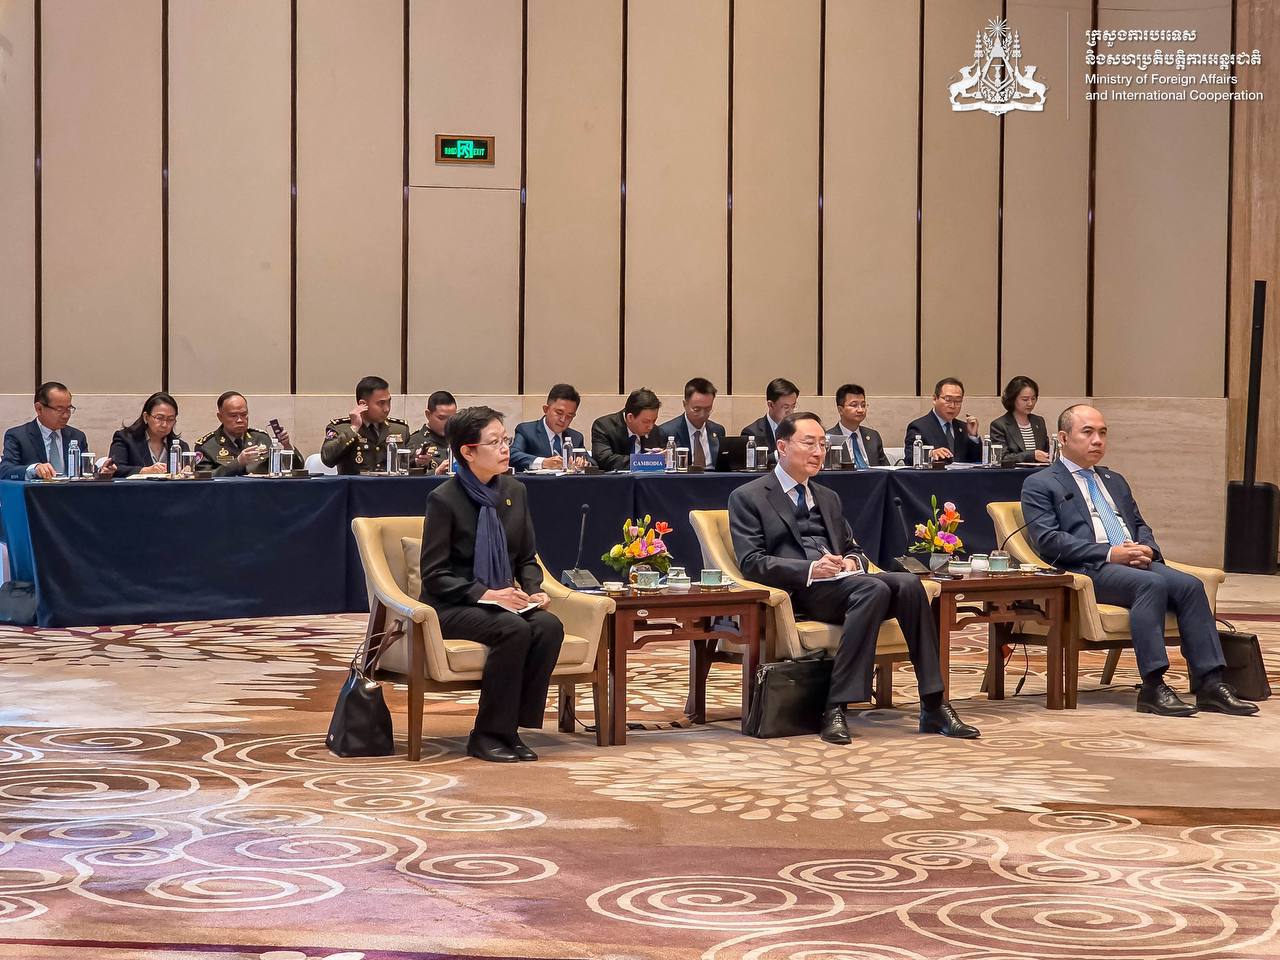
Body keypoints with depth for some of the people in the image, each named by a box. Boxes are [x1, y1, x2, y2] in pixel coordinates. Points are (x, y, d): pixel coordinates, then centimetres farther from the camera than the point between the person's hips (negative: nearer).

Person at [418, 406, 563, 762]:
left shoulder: (515, 492, 8)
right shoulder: (444, 499, -10)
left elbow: (527, 558, 16)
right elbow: (434, 574, -11)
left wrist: (534, 590, -6)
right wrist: (486, 594, -22)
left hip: (505, 601, 6)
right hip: (452, 608, -6)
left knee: (550, 626, -25)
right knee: (514, 629, -33)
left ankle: (511, 728, -16)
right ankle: (487, 736, -21)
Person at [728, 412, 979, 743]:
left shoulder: (828, 498, 28)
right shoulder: (747, 497, 6)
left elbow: (854, 549, 27)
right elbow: (750, 561, -5)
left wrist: (852, 561, 0)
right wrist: (810, 569, -19)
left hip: (839, 581, 6)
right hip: (797, 591, -6)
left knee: (909, 583, -24)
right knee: (874, 589, -34)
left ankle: (933, 707, -27)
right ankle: (835, 709, -36)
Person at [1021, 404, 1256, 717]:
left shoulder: (1115, 481, 30)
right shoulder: (1040, 485, 7)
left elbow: (1140, 525, 27)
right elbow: (1047, 539, -7)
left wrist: (1146, 549, 0)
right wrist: (1109, 553, -15)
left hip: (1134, 562, 6)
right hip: (1086, 570, -6)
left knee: (1190, 585, -22)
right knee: (1152, 583, -34)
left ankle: (1209, 684, -26)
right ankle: (1153, 688, -37)